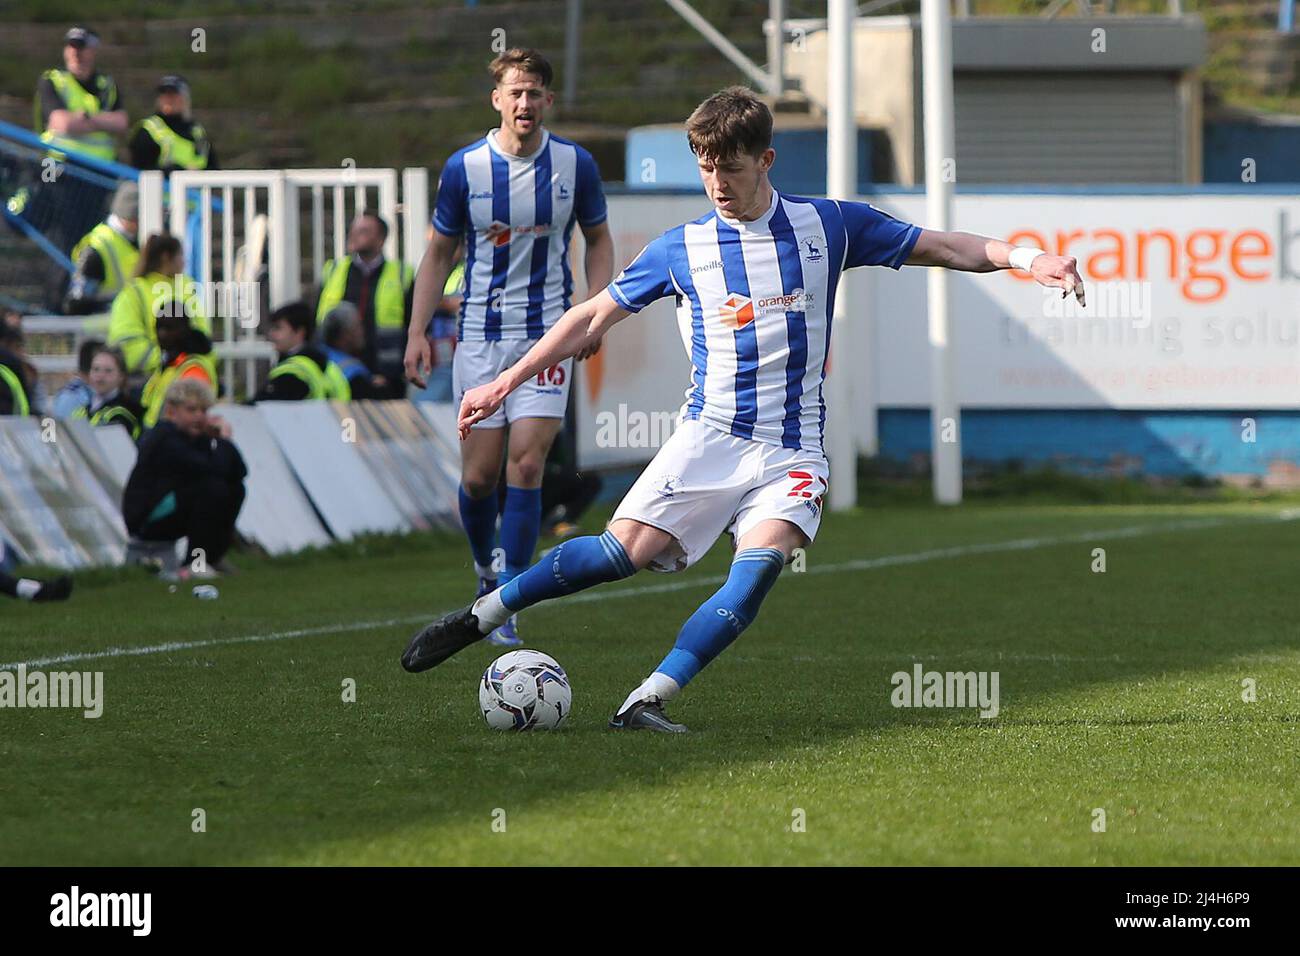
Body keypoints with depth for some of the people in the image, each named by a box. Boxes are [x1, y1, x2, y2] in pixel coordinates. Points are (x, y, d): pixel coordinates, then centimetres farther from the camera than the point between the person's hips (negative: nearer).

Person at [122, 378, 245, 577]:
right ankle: (197, 563, -18)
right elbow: (212, 469, -31)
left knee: (235, 488, 3)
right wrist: (223, 439, -14)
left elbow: (239, 471, 2)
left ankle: (213, 556, 9)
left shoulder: (192, 436, 7)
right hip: (145, 521, -9)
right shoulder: (164, 439, -21)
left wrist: (216, 438, -8)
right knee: (212, 487, -26)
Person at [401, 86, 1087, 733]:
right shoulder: (681, 250, 5)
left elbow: (944, 247, 8)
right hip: (708, 434, 0)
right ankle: (478, 617, 1)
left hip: (791, 449, 0)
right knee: (628, 549, -16)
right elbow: (593, 317, 13)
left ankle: (648, 701, -30)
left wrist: (1023, 258, -8)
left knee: (761, 564, -26)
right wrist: (504, 384, 11)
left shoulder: (828, 226, 5)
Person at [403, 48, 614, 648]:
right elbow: (439, 253, 8)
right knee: (479, 474, 0)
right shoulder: (464, 168, -2)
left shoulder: (575, 165, -1)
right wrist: (417, 332, 0)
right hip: (479, 334, 1)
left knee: (526, 463, -14)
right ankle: (485, 568, 29)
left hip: (547, 333, -1)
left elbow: (598, 240, 13)